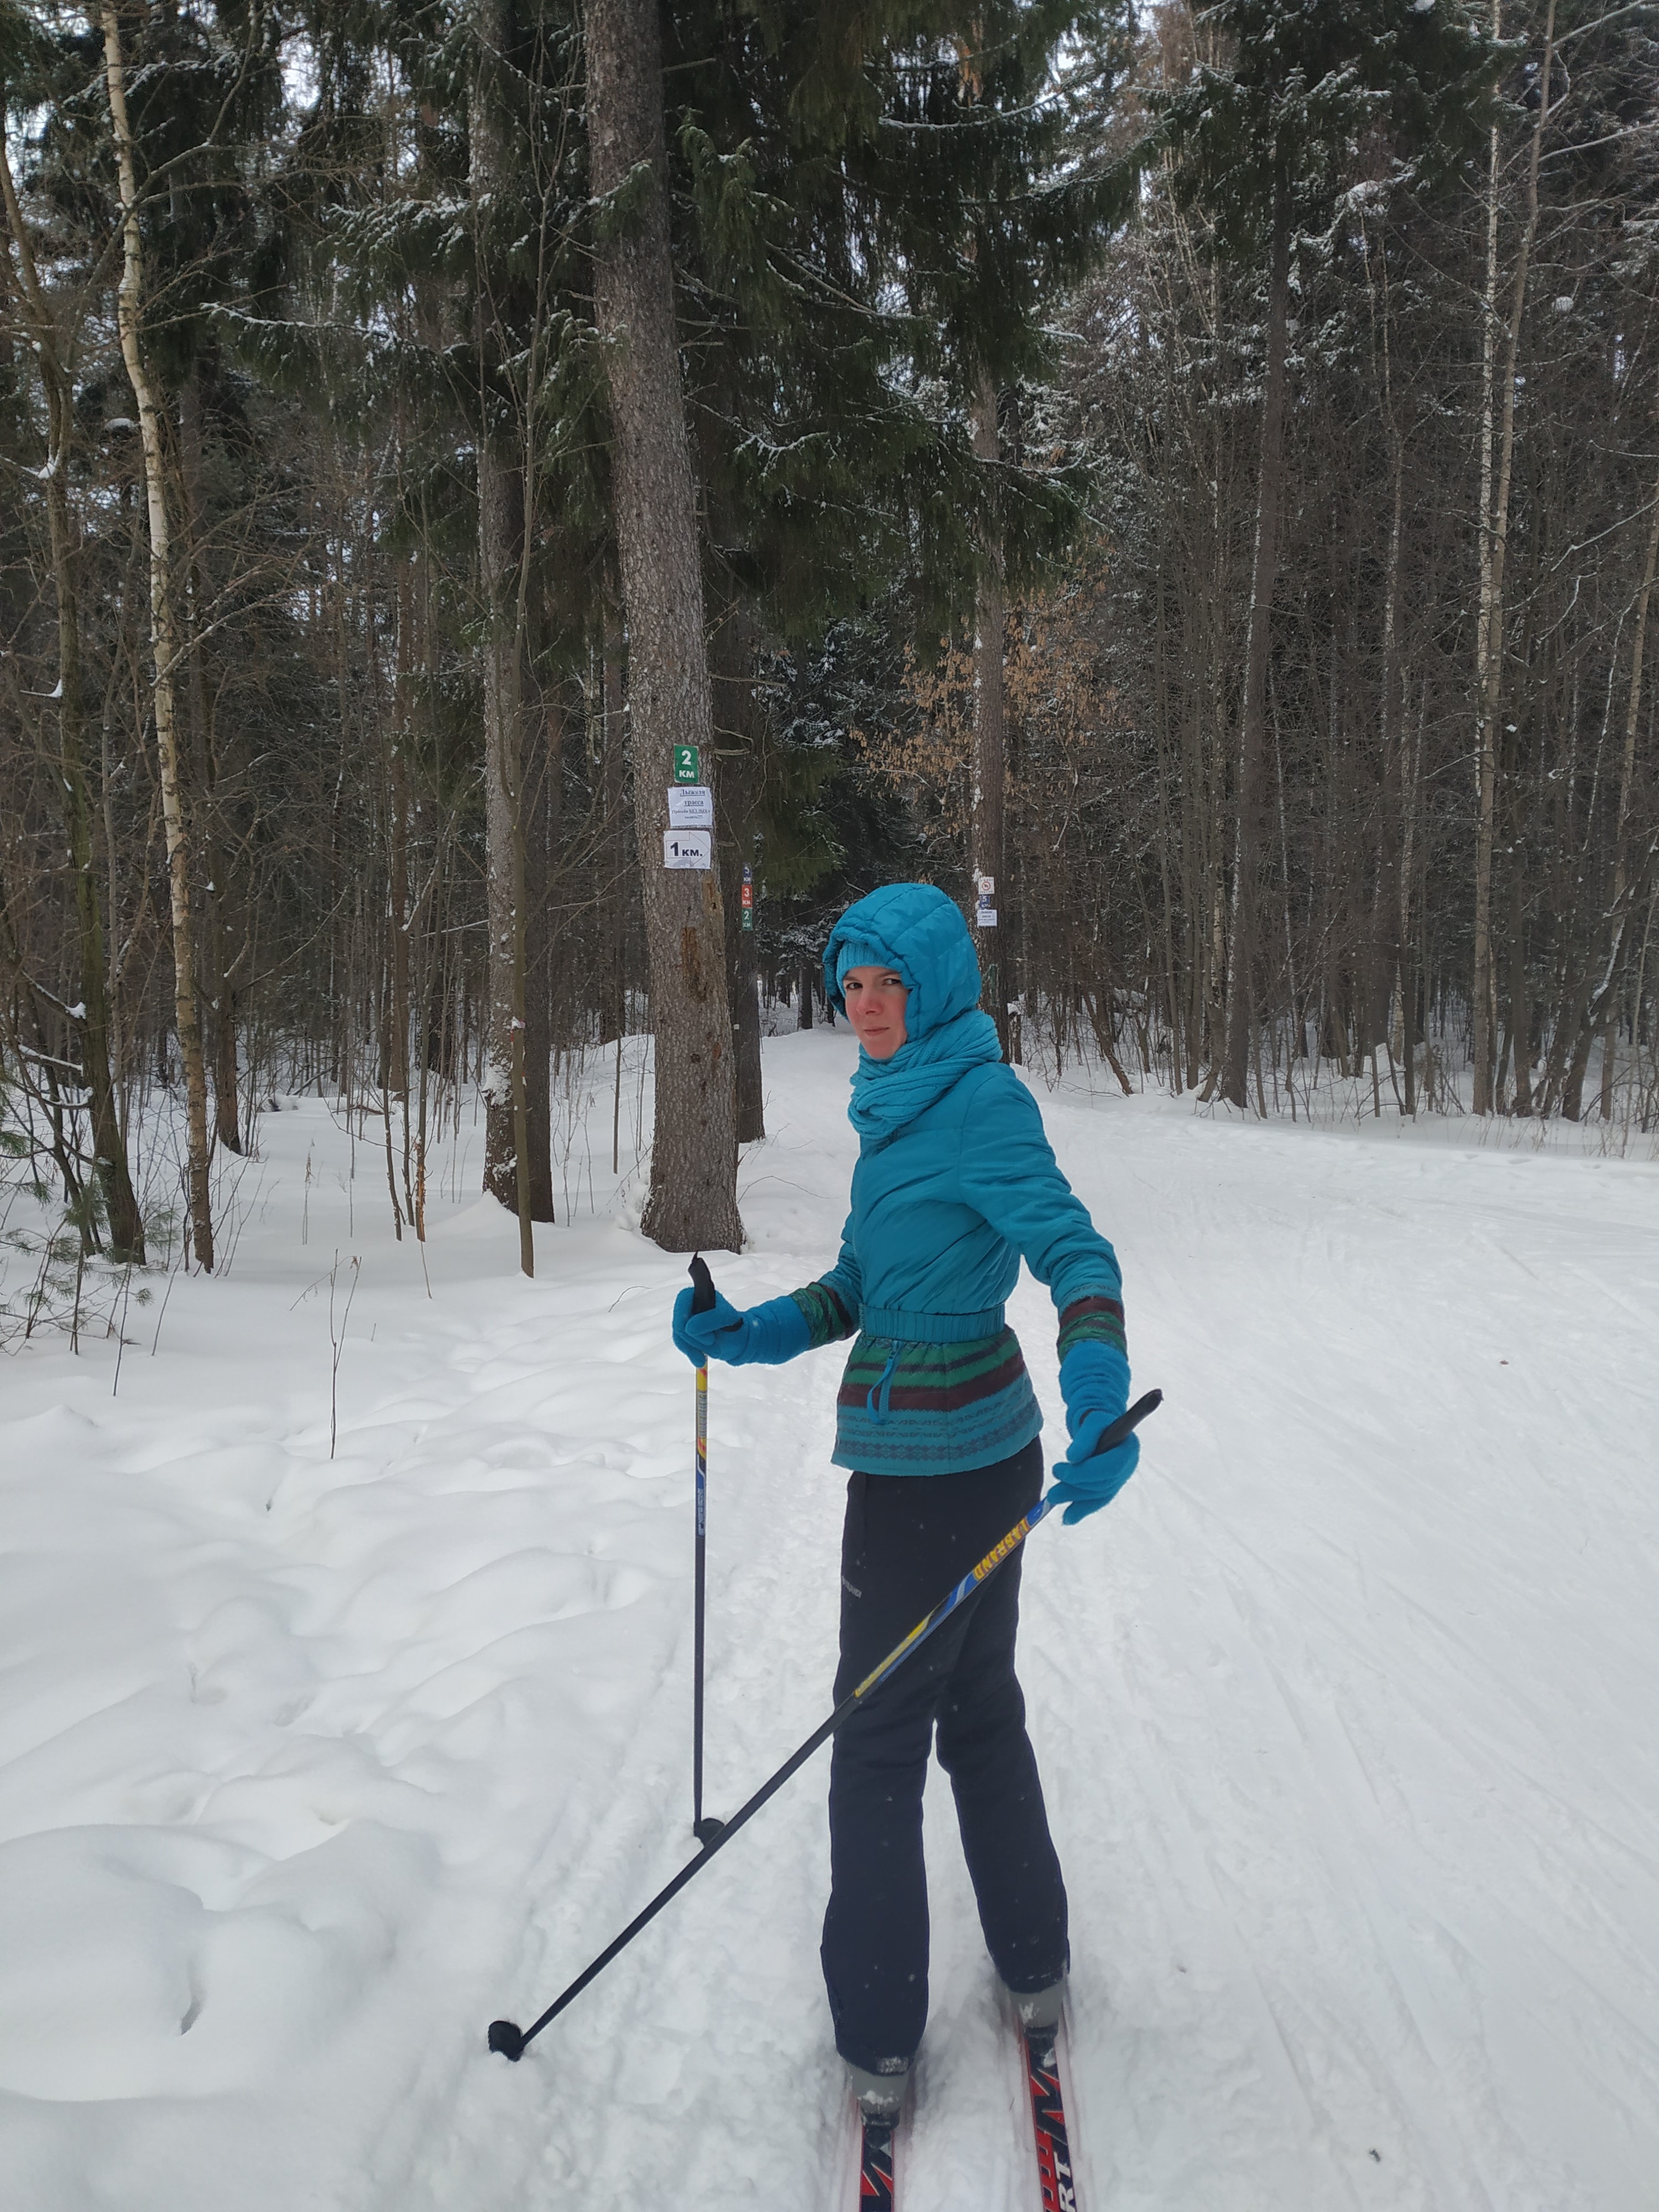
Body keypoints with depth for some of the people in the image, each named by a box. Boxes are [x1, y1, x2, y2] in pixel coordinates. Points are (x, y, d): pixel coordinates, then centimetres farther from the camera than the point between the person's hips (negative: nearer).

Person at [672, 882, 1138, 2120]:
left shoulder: (981, 1102, -18)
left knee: (880, 1738, 4)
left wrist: (1098, 1395, -43)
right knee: (978, 1707, 22)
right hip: (979, 1449, 9)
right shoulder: (902, 1104, 10)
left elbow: (1074, 1250, -28)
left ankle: (878, 2036, 18)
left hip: (933, 1463, -9)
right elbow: (863, 1287, 14)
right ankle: (1035, 1968, 39)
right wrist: (750, 1336, 1)